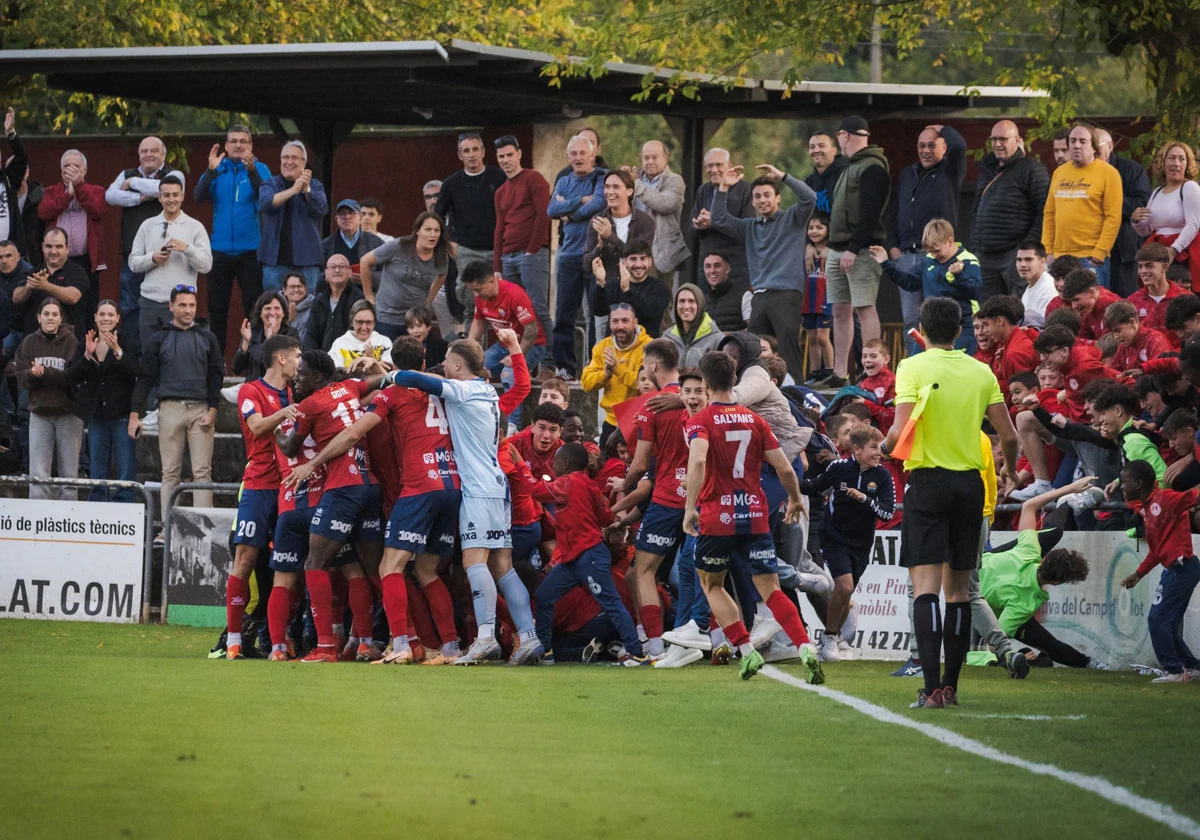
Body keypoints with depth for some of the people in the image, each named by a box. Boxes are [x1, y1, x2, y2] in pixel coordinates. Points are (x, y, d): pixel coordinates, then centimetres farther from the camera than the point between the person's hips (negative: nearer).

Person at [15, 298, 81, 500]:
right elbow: (21, 378, 1)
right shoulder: (29, 343, 4)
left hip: (68, 413, -2)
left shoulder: (71, 342, -4)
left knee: (69, 473, 1)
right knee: (38, 474, -4)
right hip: (40, 413, 2)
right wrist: (32, 374, -21)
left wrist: (44, 372, -23)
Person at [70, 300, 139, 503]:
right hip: (96, 414, 4)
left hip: (121, 414, -4)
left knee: (126, 473, -7)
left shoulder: (126, 341, -2)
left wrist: (117, 352, -29)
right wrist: (87, 355, -15)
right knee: (97, 475, 7)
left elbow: (134, 372, -16)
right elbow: (73, 376, 0)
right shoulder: (86, 343, 9)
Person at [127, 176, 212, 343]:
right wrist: (152, 258, -10)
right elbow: (133, 262, 9)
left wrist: (186, 248, -19)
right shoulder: (148, 226, 10)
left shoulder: (195, 227, 2)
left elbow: (206, 265, -4)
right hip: (150, 302, 3)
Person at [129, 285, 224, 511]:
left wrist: (212, 410, -3)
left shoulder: (207, 339, 12)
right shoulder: (158, 340, 8)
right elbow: (145, 379, 6)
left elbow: (216, 376, 9)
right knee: (170, 471, 0)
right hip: (170, 408, -1)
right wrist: (135, 414, -2)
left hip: (201, 408, 1)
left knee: (202, 471, -4)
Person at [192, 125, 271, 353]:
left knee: (253, 308, -2)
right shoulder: (218, 170, 6)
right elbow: (198, 197, -7)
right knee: (217, 310, 5)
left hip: (250, 250, -2)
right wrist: (211, 171, -22)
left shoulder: (259, 170, 2)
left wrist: (252, 171, -33)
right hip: (220, 249, 2)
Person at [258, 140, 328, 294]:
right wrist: (293, 190, -23)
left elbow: (321, 210, -7)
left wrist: (307, 189, -24)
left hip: (305, 258, 0)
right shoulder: (270, 184, 10)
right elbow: (266, 203, -11)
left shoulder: (315, 186, 10)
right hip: (275, 257, 0)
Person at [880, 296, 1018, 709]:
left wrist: (884, 446, 7)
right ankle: (950, 685, 15)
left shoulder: (913, 368, -6)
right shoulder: (981, 372, 6)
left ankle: (932, 688, -20)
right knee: (958, 588, 12)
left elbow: (902, 428, -15)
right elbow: (1008, 434, 7)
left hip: (928, 480, -4)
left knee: (926, 586, -8)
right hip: (970, 482, 4)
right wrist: (1010, 469, 27)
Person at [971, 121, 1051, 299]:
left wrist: (1029, 248, -16)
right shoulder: (988, 170, 20)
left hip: (1016, 257, -8)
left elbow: (1044, 213, -11)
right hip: (985, 256, 8)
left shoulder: (1031, 169, -4)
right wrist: (974, 248, 21)